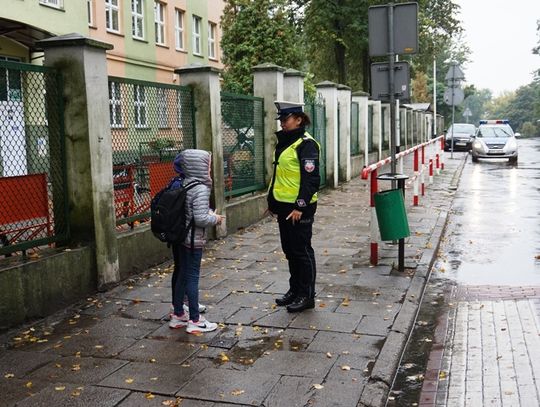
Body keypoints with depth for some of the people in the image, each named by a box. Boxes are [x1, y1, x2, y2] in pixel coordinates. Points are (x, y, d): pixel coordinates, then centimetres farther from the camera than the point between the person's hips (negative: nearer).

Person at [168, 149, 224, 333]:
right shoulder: (200, 189, -19)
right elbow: (200, 219, -24)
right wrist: (215, 218, -5)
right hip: (192, 240, -8)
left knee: (180, 274, 17)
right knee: (192, 277, 1)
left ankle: (178, 315, 29)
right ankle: (195, 321, 10)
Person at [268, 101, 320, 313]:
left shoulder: (306, 144, -13)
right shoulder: (284, 142, 15)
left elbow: (311, 179, -18)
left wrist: (300, 206, -22)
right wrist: (272, 200, 20)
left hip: (299, 208, -9)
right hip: (283, 206, 9)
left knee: (302, 251, 0)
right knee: (289, 250, 16)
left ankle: (307, 296, 10)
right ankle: (295, 290, 28)